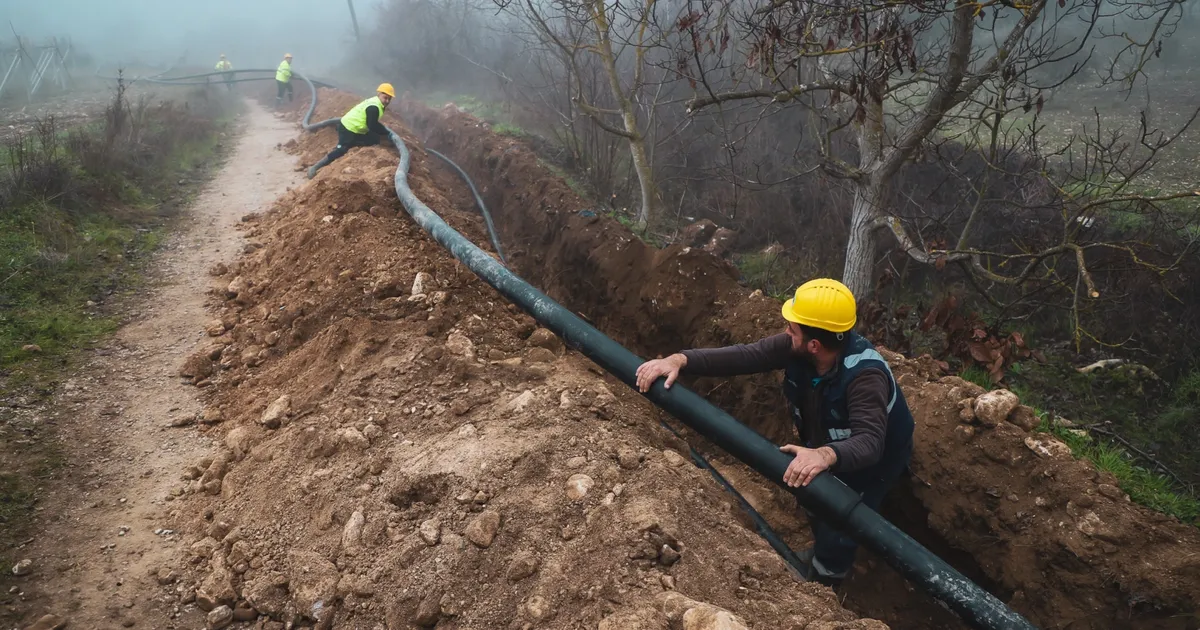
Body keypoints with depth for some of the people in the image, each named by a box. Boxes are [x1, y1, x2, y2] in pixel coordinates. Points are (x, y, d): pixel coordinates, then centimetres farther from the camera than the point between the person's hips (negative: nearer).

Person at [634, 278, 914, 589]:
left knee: (838, 533, -1)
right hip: (825, 445, 7)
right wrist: (680, 359, -45)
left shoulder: (865, 374, -43)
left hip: (873, 462, -7)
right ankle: (819, 553, 60)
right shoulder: (796, 347, -26)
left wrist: (825, 455, -74)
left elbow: (869, 441, -53)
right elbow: (744, 356, -32)